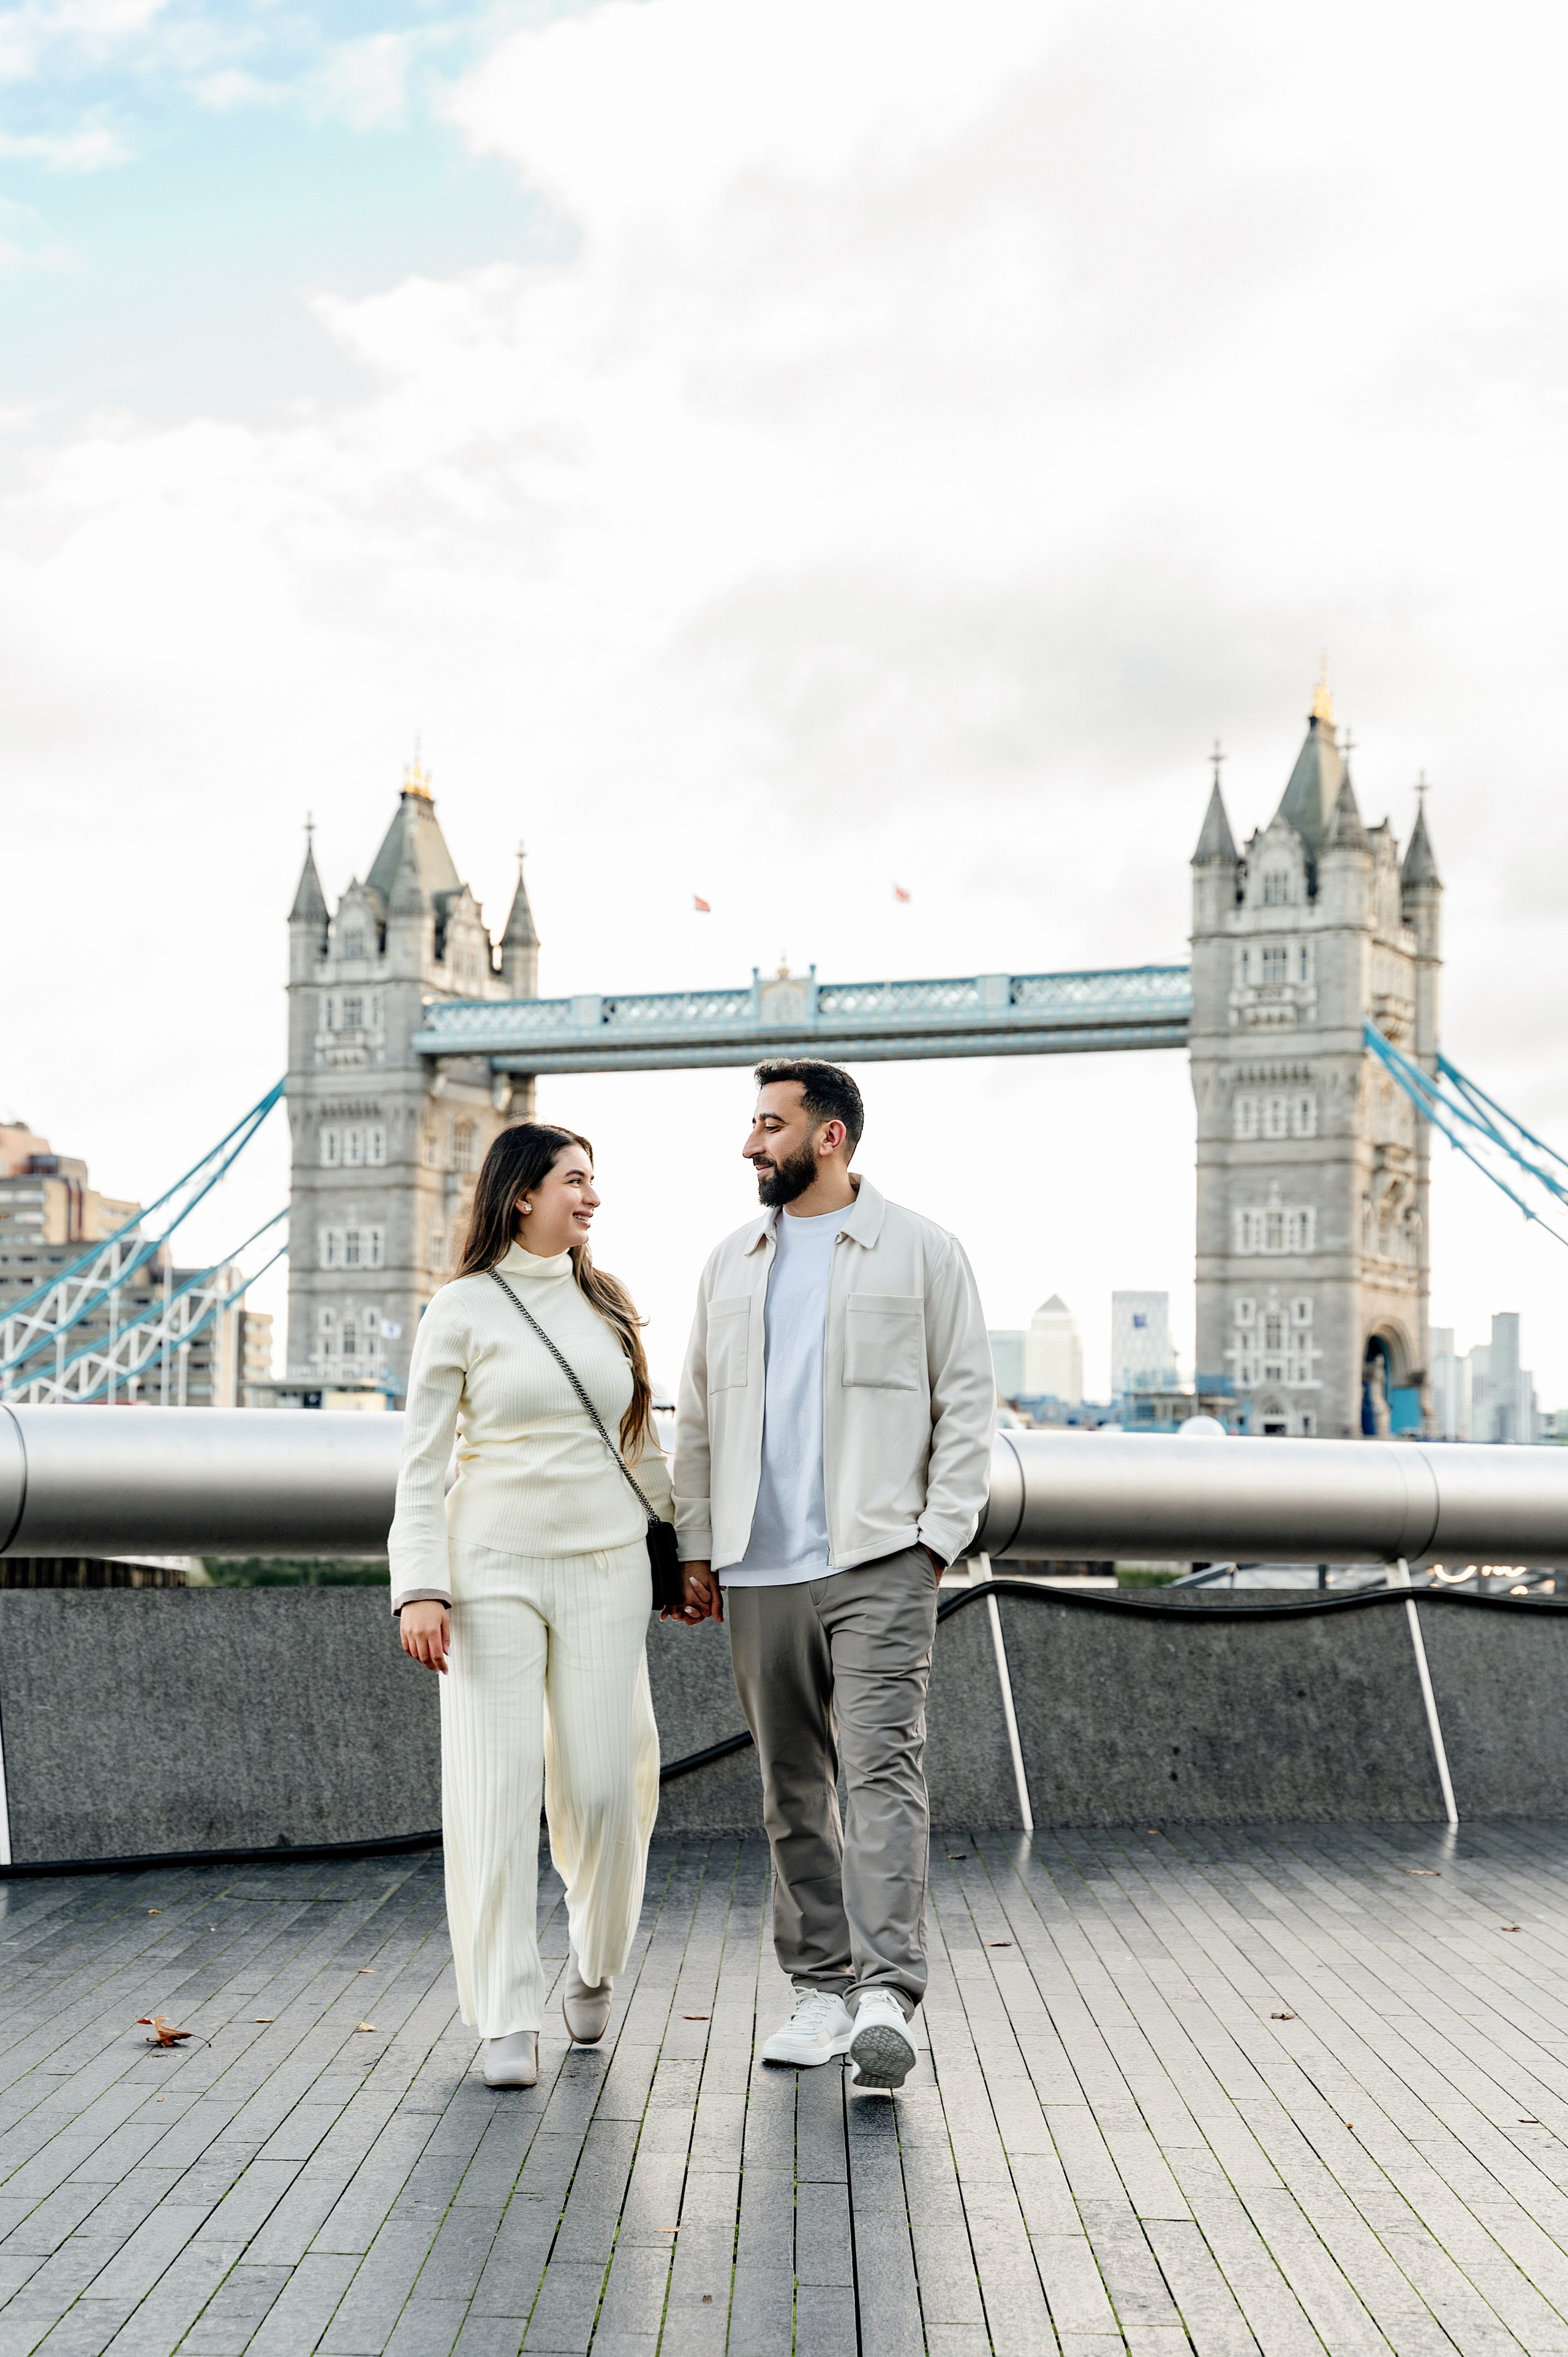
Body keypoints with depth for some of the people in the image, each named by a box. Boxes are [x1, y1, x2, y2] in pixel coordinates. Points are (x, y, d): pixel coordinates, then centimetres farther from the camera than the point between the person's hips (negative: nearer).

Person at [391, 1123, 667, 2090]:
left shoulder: (608, 1304, 11)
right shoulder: (463, 1311, -1)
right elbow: (421, 1464, -3)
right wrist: (421, 1586, -12)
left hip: (606, 1569, 3)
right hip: (495, 1566, -3)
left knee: (604, 1785, 0)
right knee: (496, 1787, -6)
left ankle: (595, 1966, 26)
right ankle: (511, 2020, 1)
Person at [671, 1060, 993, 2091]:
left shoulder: (921, 1250, 2)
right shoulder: (733, 1262, 16)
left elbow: (968, 1400, 1)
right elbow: (699, 1414, 17)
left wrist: (938, 1534, -8)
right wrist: (695, 1544, 10)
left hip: (877, 1561, -5)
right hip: (759, 1570, 5)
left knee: (884, 1765, -14)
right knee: (792, 1785, 8)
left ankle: (887, 1995, -18)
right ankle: (822, 1986, 16)